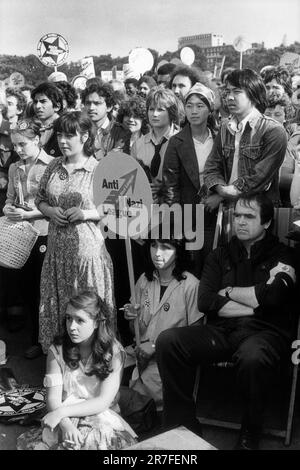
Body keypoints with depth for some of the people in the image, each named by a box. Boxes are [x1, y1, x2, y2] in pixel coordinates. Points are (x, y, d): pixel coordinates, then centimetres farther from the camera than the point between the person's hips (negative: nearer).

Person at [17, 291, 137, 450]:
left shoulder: (113, 352, -7)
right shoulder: (57, 350, -1)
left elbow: (103, 401, -12)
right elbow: (53, 399, -6)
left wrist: (62, 412, -22)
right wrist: (66, 424, -26)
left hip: (102, 419, -2)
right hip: (65, 420, 2)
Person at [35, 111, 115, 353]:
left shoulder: (99, 169, -8)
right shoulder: (54, 167, 7)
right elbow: (40, 199, 17)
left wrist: (85, 213, -17)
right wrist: (50, 211, -4)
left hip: (87, 246, -5)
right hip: (57, 246, 5)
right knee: (56, 302, 14)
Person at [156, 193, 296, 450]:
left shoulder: (282, 255, 8)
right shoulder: (220, 255, 17)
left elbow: (273, 295, -13)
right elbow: (205, 301, 3)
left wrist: (229, 291, 0)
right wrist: (254, 304, -5)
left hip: (264, 332, -3)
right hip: (221, 331, 4)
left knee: (253, 357, -39)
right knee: (168, 340, -21)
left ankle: (249, 437, -11)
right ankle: (183, 426, -7)